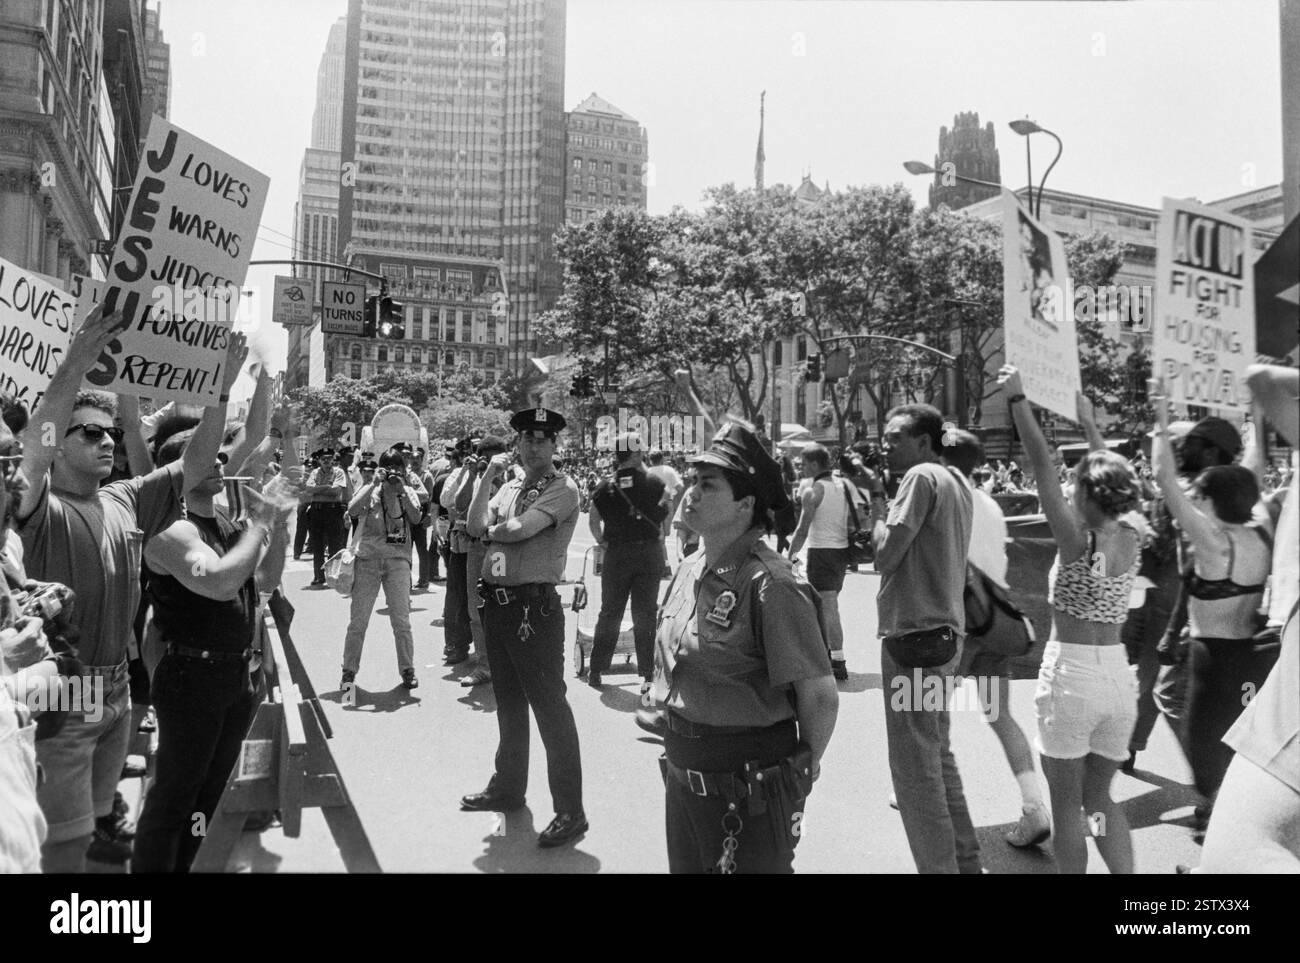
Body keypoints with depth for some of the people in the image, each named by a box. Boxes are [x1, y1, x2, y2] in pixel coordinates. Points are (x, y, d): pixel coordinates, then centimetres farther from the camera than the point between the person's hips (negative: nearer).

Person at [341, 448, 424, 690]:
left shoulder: (408, 493, 8)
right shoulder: (370, 491, 5)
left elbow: (416, 518, -10)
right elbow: (352, 511, -14)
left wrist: (402, 489, -14)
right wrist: (375, 484, -17)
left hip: (398, 560, 1)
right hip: (367, 558, 0)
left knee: (402, 621, 1)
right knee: (358, 620, 2)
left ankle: (407, 670, 13)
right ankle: (349, 671, 13)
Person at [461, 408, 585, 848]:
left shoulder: (563, 489, -9)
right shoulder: (509, 486, 14)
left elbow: (518, 530, -19)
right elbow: (476, 527, 2)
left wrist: (491, 529, 1)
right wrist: (488, 476, -2)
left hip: (535, 607, -8)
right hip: (497, 602, 8)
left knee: (550, 705, -4)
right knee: (508, 701, 21)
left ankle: (570, 811, 5)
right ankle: (508, 786, 38)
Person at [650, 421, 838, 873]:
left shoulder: (770, 585, -23)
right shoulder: (690, 569, 4)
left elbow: (820, 695, -20)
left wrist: (802, 767, -6)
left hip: (748, 791, -8)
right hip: (682, 777, 8)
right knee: (685, 866, 23)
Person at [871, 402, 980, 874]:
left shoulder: (921, 477, -13)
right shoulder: (954, 482, 15)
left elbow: (886, 554, -16)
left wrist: (878, 512, -1)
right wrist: (888, 515, 8)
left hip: (914, 637, -10)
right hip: (943, 631, 10)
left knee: (915, 767, -2)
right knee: (937, 756, 19)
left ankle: (940, 866, 4)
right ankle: (965, 861, 29)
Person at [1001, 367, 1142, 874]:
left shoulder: (1077, 540, -13)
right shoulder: (1131, 539, 1)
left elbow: (1042, 463, -15)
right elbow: (1114, 481, 15)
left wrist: (1017, 399, -12)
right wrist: (1088, 423, 23)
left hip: (1070, 672, -6)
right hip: (1119, 675, 6)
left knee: (1066, 807, 8)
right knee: (1099, 797, 20)